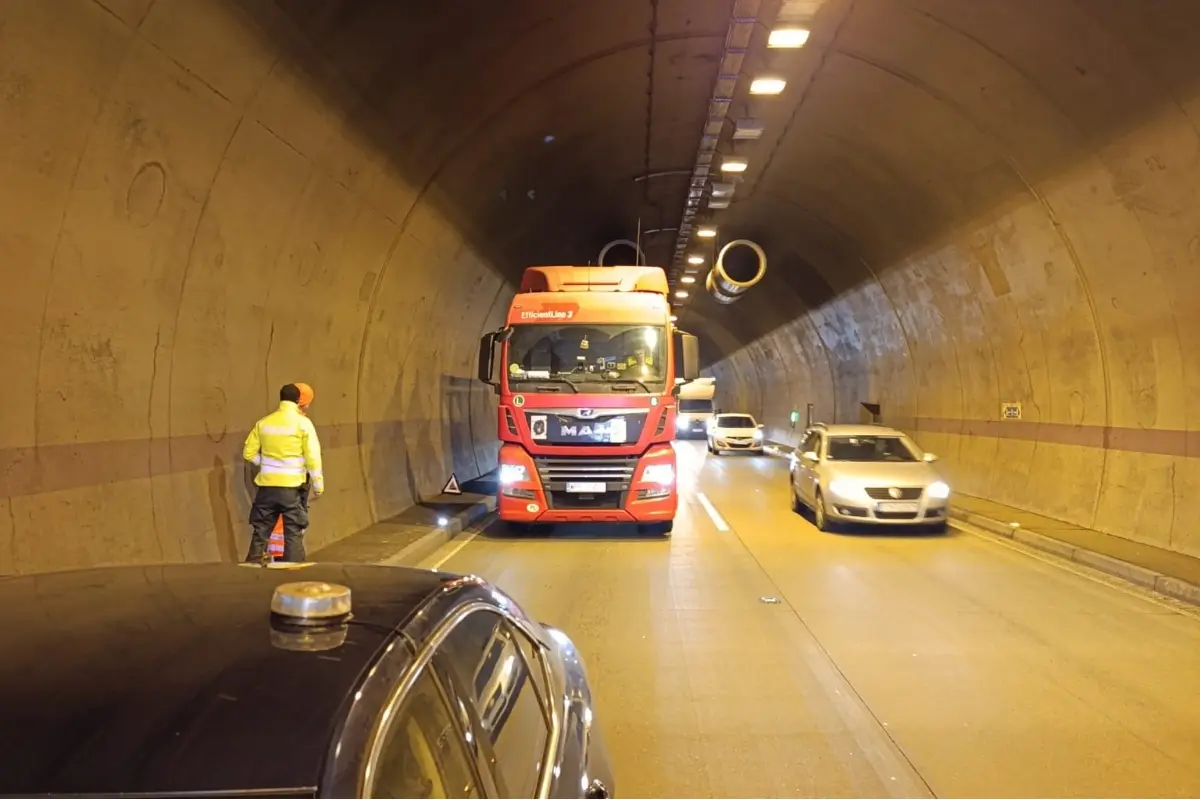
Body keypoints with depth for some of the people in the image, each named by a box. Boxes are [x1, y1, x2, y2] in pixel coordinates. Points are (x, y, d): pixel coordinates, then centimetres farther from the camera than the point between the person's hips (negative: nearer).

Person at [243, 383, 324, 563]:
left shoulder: (263, 422, 5)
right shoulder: (303, 422, -6)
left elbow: (249, 452, 7)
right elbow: (312, 457, -9)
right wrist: (318, 485, -3)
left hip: (266, 486, 3)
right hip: (291, 486, -3)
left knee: (260, 530, 13)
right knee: (294, 533, 3)